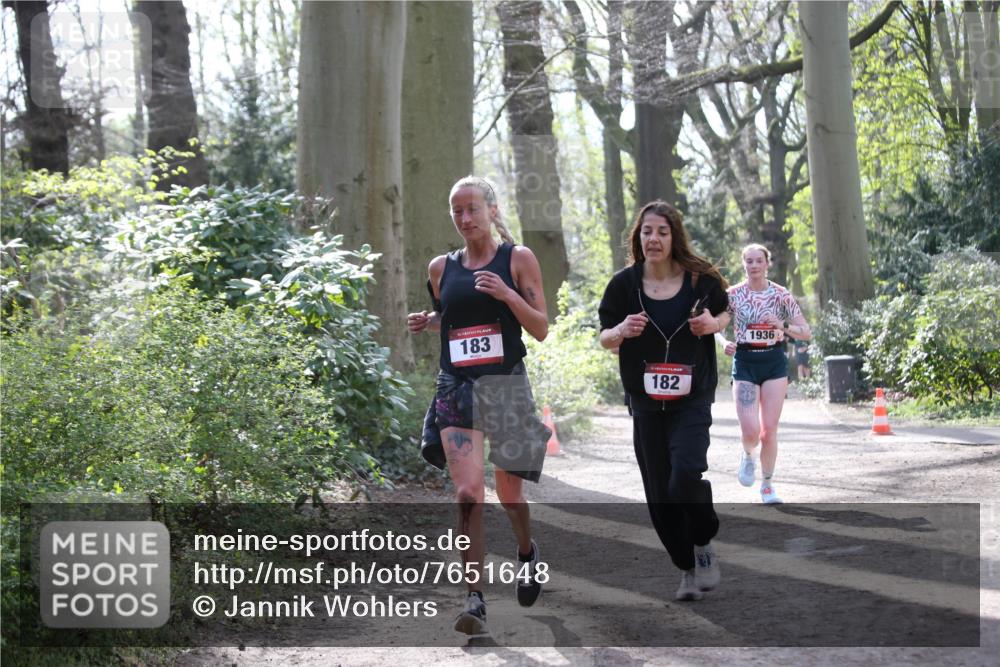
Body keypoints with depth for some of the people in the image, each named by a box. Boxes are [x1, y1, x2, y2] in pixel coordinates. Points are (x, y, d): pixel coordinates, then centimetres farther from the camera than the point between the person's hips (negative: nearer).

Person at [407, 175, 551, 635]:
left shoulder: (518, 259, -1)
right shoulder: (441, 268, 8)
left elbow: (541, 329, -3)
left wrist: (506, 294, -18)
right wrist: (426, 322, 4)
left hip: (506, 385, -1)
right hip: (456, 387, 2)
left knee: (508, 491, 11)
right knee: (468, 493, -14)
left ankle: (527, 554, 44)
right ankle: (474, 598, -13)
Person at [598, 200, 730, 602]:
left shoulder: (700, 279, -5)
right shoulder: (624, 283, -3)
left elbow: (725, 314, 13)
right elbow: (605, 339, 4)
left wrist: (713, 324, -10)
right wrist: (622, 330, -18)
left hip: (692, 399, -2)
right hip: (645, 402, 2)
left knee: (685, 476, -21)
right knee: (660, 495, 5)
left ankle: (705, 542, 8)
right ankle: (687, 568, 24)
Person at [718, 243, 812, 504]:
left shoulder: (781, 295, -1)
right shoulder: (733, 294, -1)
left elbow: (806, 333, -1)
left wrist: (783, 326, -19)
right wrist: (725, 343, -14)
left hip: (774, 362, 1)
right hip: (744, 364, -1)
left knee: (769, 431, -1)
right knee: (751, 431, -13)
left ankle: (767, 484, 17)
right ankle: (748, 455, 23)